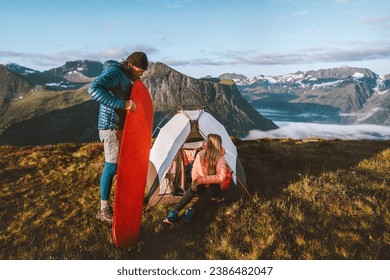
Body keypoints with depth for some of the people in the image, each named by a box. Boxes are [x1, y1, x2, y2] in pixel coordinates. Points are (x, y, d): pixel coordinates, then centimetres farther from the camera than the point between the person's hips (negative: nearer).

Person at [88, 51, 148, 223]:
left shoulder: (128, 76, 13)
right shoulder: (114, 71, -16)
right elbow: (93, 90, -32)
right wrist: (122, 104, -36)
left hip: (123, 127, 9)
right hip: (111, 127, -9)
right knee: (111, 166, -4)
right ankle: (104, 210, 8)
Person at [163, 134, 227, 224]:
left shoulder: (220, 159, -20)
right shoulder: (200, 154, -5)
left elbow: (221, 177, -29)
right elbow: (194, 170, 3)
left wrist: (201, 180, -30)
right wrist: (195, 181, -18)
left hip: (214, 188, -3)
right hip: (202, 186, 3)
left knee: (211, 189, -38)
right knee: (193, 188, -30)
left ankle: (191, 212, -44)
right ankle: (174, 212, -38)